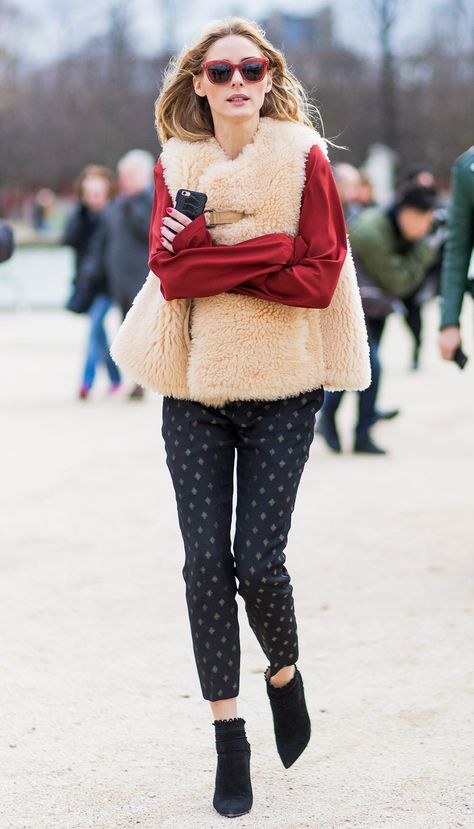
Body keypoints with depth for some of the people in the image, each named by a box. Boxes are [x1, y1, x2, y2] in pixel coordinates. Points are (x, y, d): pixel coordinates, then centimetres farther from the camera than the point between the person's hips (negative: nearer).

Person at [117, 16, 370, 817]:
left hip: (280, 390, -2)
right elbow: (168, 272, -8)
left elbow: (321, 279, -11)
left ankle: (284, 674, 27)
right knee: (206, 562, -1)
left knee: (258, 562, -6)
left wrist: (213, 258, -13)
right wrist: (269, 252, -17)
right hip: (194, 390, 2)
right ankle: (229, 742, 11)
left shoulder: (305, 160, -2)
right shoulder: (176, 166, 5)